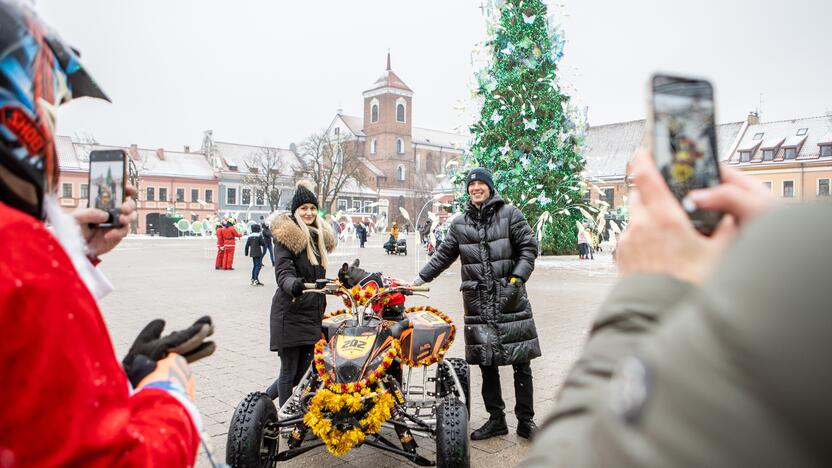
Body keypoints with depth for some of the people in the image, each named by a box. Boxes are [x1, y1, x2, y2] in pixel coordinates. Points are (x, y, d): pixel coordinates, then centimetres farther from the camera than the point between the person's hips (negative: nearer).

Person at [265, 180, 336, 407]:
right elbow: (283, 272, -20)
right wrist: (293, 285, -39)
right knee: (289, 371, 2)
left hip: (312, 312, 8)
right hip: (290, 312, -7)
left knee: (302, 370, 12)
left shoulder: (320, 236, 16)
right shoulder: (287, 235, -8)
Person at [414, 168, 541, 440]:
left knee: (521, 363, 2)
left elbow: (529, 247, 0)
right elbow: (443, 256, 16)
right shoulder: (460, 223, 12)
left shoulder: (509, 213, 3)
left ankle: (526, 420, 16)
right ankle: (496, 419, 21)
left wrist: (517, 279, -11)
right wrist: (419, 279, 10)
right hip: (478, 300, 3)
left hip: (510, 297, -2)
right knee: (486, 364, 7)